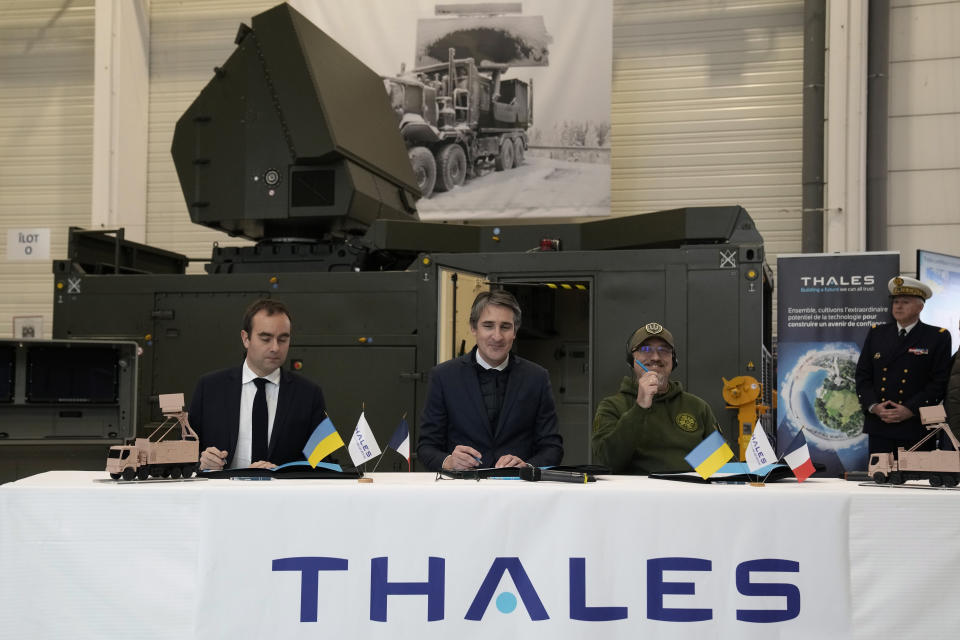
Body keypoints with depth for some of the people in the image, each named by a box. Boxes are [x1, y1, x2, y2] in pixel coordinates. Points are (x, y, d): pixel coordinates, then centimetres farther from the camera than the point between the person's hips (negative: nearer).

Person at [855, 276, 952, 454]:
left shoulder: (938, 337, 2)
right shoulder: (876, 333, 13)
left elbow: (940, 382, -4)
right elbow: (862, 375, 12)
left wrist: (911, 410, -13)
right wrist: (873, 406, -5)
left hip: (916, 429, -3)